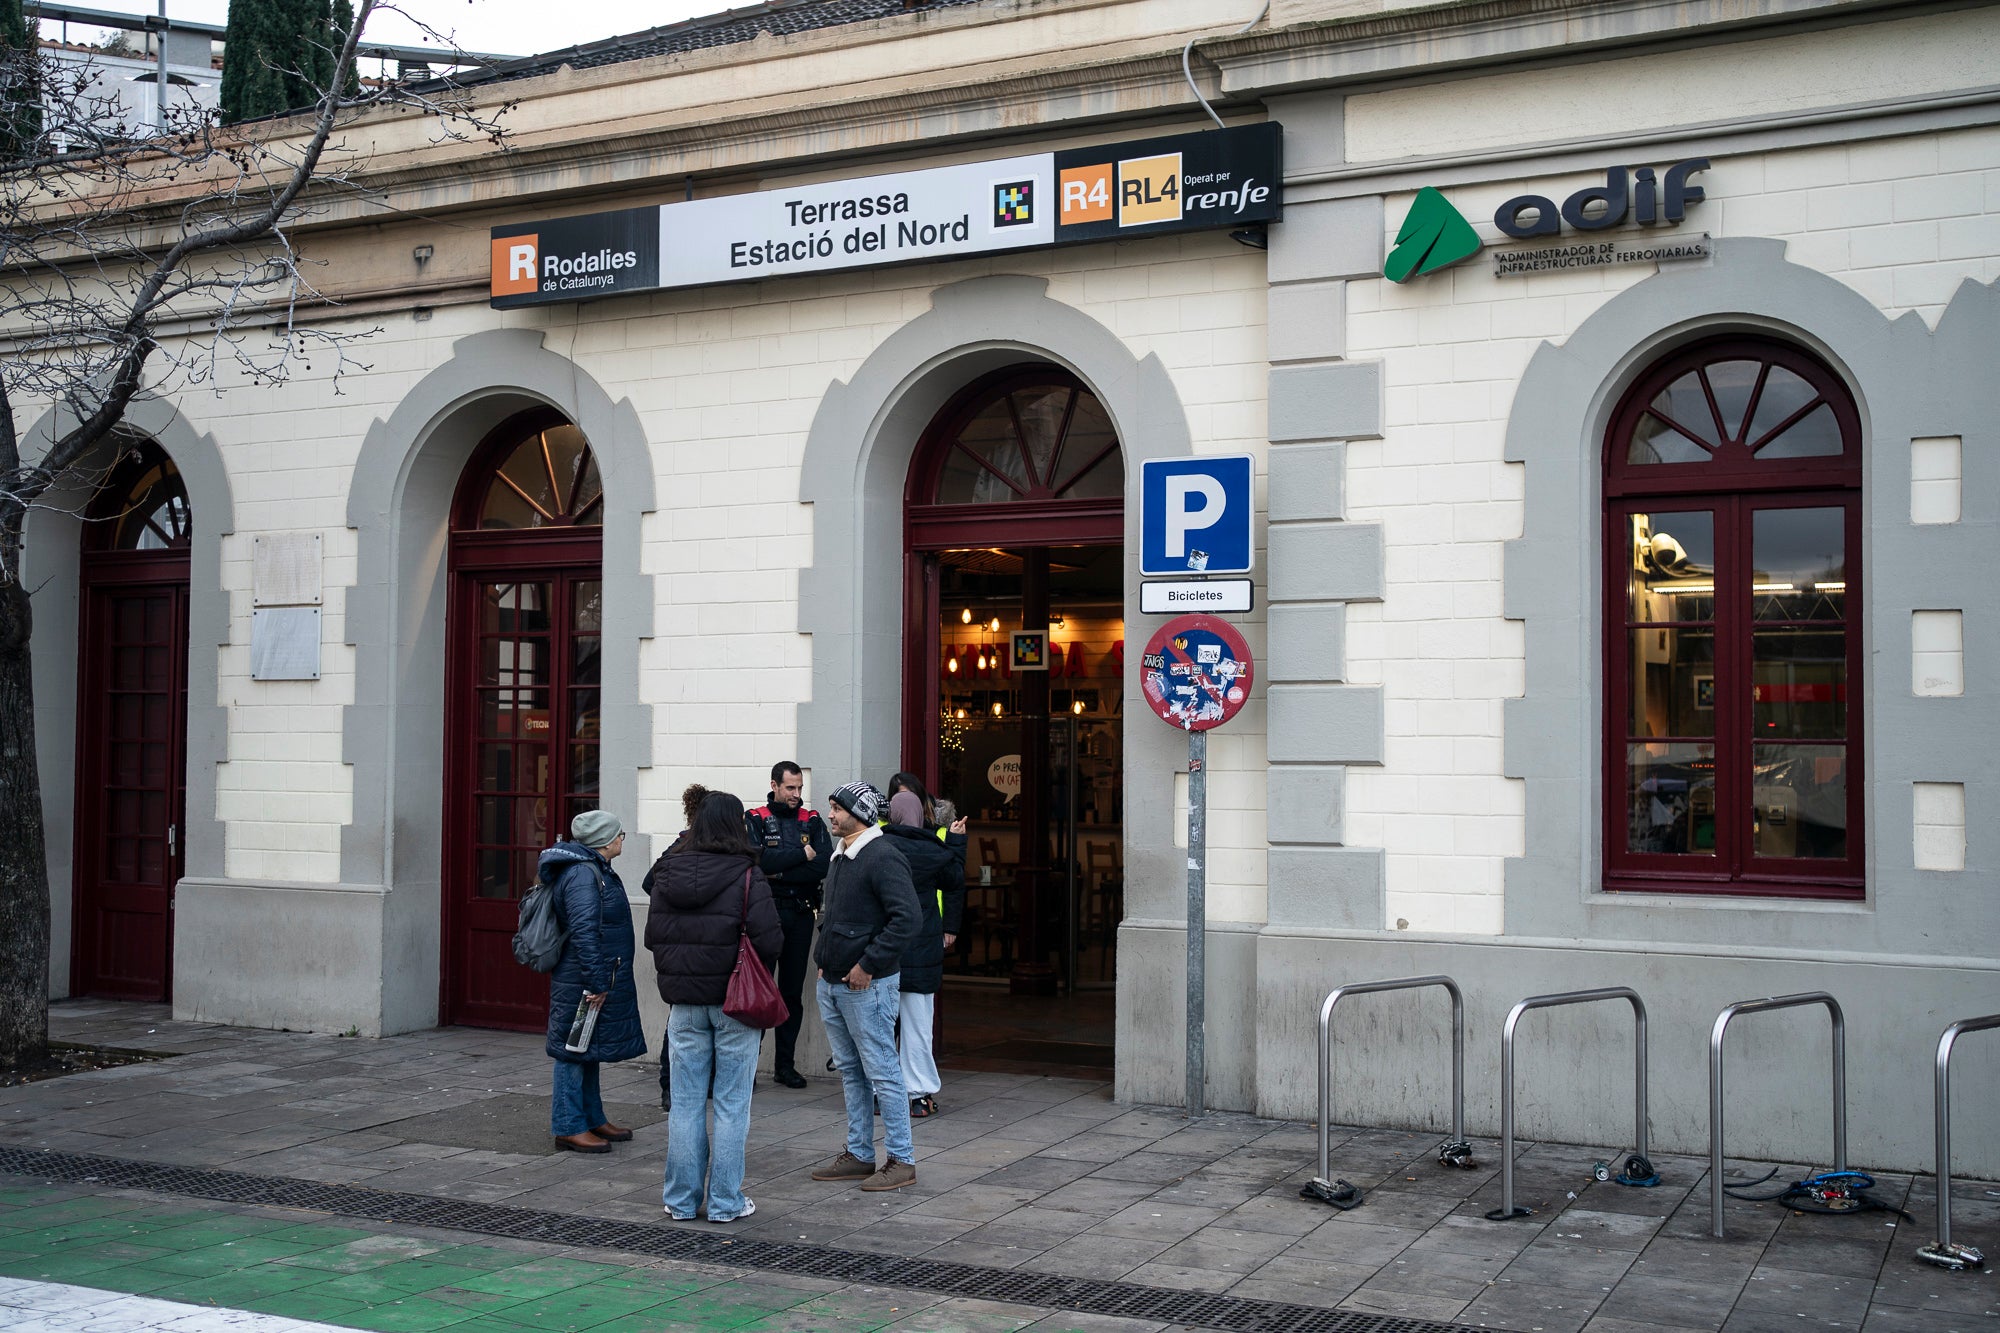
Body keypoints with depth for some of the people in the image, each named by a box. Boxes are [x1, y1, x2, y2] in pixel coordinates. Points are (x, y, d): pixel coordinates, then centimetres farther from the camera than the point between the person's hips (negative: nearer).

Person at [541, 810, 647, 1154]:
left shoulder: (595, 871, 15)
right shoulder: (583, 874, -19)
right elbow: (583, 932, -25)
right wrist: (596, 983, -25)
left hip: (596, 982, 11)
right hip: (581, 983, -11)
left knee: (589, 1051, 17)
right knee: (575, 1050, -3)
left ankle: (593, 1119, 27)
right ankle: (569, 1128, 3)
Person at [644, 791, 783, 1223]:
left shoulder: (667, 873, 1)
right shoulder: (746, 875, -13)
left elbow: (653, 935, 5)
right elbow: (768, 940, -16)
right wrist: (753, 971, 4)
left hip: (684, 1002, 4)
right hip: (734, 1001, -4)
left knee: (686, 1102, 11)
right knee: (732, 1103, 5)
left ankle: (681, 1199, 17)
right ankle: (725, 1201, 9)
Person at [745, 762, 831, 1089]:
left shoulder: (812, 822, 9)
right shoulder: (755, 820, 2)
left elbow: (824, 866, -6)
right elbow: (759, 860, -15)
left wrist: (779, 873, -11)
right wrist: (802, 854, -10)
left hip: (800, 915, 3)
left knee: (793, 991, 7)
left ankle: (785, 1064, 14)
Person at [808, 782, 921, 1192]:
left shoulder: (882, 858, -16)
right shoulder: (837, 858, 14)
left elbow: (906, 918, -24)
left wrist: (867, 965, -22)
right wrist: (822, 956, 16)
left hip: (866, 985, -10)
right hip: (831, 983, 10)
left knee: (882, 1073, -4)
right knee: (850, 1071, 15)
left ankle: (901, 1161, 4)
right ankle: (859, 1156, 25)